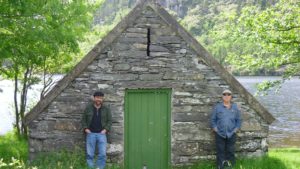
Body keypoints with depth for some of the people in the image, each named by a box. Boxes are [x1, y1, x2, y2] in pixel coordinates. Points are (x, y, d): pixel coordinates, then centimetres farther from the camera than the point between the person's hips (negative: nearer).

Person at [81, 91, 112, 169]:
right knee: (89, 154, 1)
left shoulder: (106, 109, 8)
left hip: (101, 134, 0)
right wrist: (85, 128, -2)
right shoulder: (88, 108, 6)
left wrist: (105, 129, -4)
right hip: (91, 133, 0)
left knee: (102, 154, -5)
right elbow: (83, 119, 10)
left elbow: (109, 121, 9)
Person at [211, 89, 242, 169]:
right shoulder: (217, 107, 2)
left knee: (230, 152, 7)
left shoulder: (235, 107, 7)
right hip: (220, 135, -1)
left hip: (231, 135, 1)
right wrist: (215, 130, -5)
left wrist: (235, 130, 0)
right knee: (220, 152, 2)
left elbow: (239, 120, 10)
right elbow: (213, 119, 4)